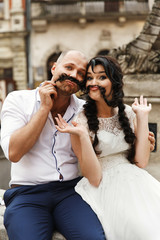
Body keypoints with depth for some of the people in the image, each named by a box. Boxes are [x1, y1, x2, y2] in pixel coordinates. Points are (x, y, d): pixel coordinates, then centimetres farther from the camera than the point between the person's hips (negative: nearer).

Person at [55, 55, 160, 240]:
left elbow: (141, 162, -2)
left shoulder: (128, 113, 6)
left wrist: (142, 117, -2)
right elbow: (94, 178, -11)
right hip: (105, 188, -4)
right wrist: (81, 135, -23)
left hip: (135, 181, 4)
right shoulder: (81, 121, -6)